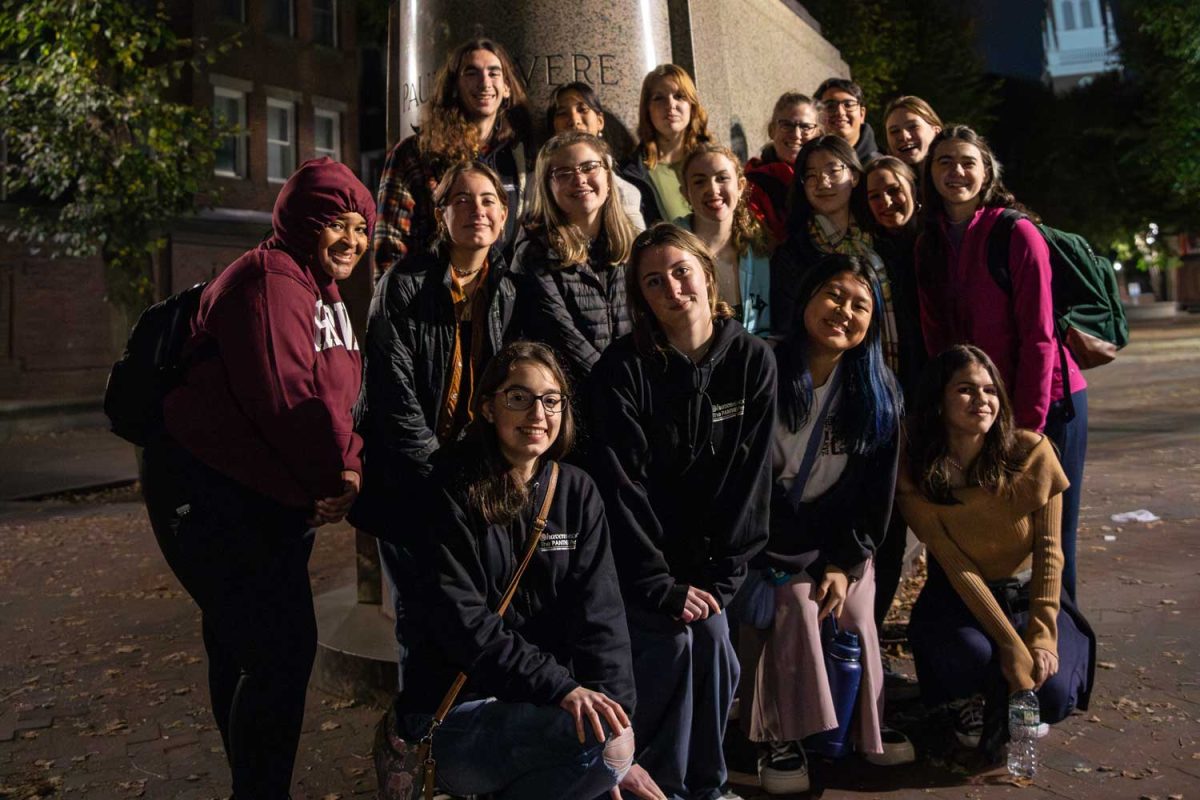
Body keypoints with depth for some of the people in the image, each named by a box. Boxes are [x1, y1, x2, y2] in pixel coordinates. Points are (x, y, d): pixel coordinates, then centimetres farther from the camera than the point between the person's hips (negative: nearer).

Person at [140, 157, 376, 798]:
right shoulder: (270, 280, -18)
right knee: (281, 650, -10)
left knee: (242, 647, 20)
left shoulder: (325, 292, 14)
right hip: (213, 497, -10)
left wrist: (347, 466, -6)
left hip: (277, 498, 10)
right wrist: (338, 472, -14)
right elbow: (286, 397, -27)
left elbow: (338, 395, 11)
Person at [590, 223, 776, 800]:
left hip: (711, 558, 2)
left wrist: (720, 576, -10)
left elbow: (751, 475, -6)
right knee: (671, 641, -17)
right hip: (642, 554, -2)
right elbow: (621, 485, -15)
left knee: (712, 635, -13)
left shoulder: (752, 360, -5)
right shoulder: (623, 368, -13)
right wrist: (661, 587, -16)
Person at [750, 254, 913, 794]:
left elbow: (877, 492, 3)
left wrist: (846, 563, -6)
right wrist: (768, 559, -18)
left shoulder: (878, 394, 1)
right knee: (795, 601, -27)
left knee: (855, 607, -20)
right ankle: (783, 736, -12)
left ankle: (866, 727, 3)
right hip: (769, 539, -3)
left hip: (839, 538, 3)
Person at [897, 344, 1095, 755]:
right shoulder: (915, 477, -19)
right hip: (959, 599, -1)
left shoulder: (1033, 452, -17)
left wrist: (1042, 636, -18)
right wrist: (1012, 646, -24)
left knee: (1052, 695, -21)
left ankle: (1005, 703, 18)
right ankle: (967, 701, 5)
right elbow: (958, 567, -19)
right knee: (971, 655, -33)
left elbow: (1048, 550, -11)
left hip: (1029, 593, 2)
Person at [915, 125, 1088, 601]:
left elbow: (1038, 335, -14)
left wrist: (1028, 422, -17)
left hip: (1047, 402, -5)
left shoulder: (1017, 233, -11)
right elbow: (936, 337, 4)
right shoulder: (929, 244, 6)